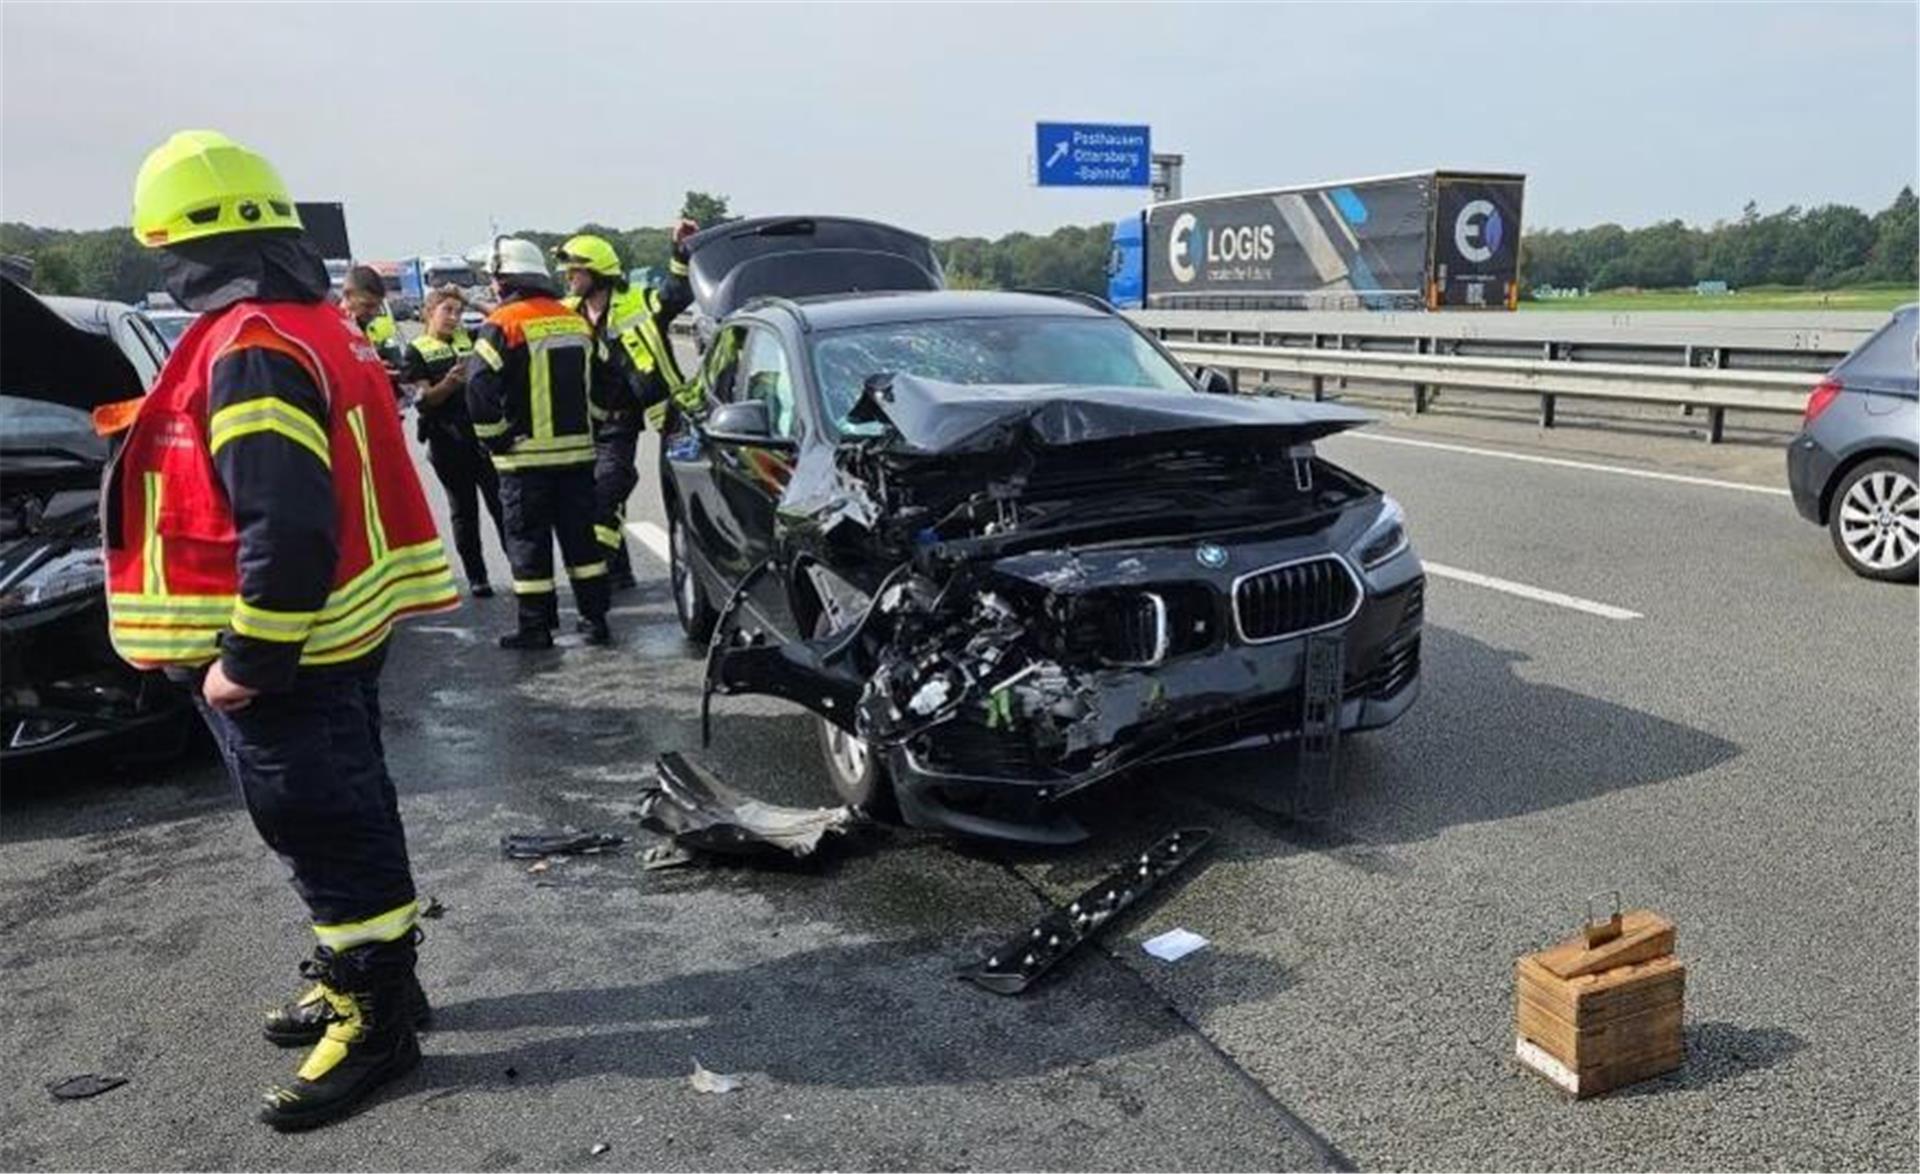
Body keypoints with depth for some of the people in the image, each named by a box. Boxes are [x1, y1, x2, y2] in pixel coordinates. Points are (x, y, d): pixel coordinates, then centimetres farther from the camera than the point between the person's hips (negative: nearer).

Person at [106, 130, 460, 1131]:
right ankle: (360, 972, 35)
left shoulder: (250, 350, -20)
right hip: (342, 629, 10)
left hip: (279, 654, -10)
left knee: (324, 830, 0)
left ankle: (377, 1017, 12)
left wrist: (248, 659, -22)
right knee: (343, 817, 20)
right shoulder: (319, 328, 11)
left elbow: (285, 525, -29)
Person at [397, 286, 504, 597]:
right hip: (448, 441, -3)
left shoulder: (469, 339, 12)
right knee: (463, 510, 6)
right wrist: (449, 383, -24)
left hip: (484, 433, 3)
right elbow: (423, 400, -8)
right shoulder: (417, 350, 0)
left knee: (502, 502, 3)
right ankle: (476, 577, 13)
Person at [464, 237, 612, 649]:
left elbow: (479, 388, -18)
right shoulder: (577, 322, 10)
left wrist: (495, 439, -8)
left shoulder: (503, 325, -9)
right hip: (577, 450, 5)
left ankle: (536, 627, 7)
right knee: (581, 536, 12)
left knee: (528, 541, 3)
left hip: (527, 456, -5)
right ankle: (595, 618, 16)